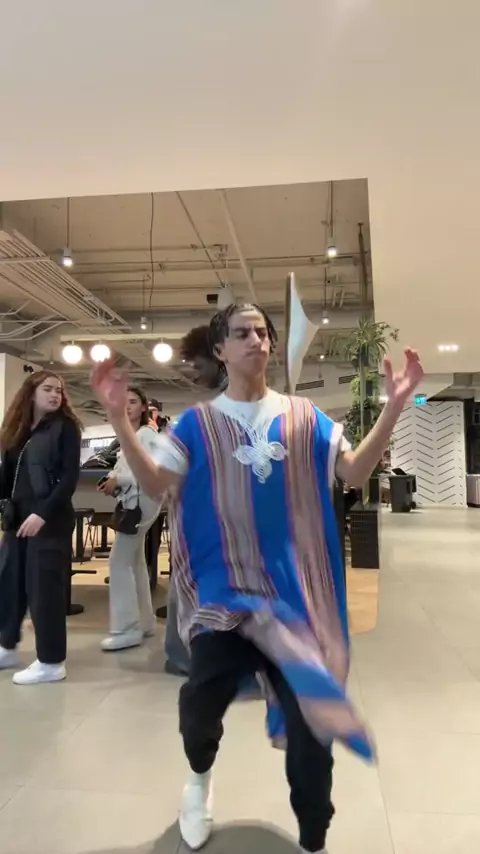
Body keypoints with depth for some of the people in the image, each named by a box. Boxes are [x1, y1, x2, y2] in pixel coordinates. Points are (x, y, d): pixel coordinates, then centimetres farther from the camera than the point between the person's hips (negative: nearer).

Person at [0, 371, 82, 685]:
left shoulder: (66, 427, -3)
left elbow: (70, 477, -11)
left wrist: (43, 514, -19)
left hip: (51, 520, -6)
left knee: (45, 587, -1)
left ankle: (52, 662, 12)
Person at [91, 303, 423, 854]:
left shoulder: (303, 418, 3)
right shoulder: (197, 423, 1)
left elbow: (355, 473, -2)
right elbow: (155, 483, -7)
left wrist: (393, 407, -14)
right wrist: (119, 418, -19)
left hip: (294, 587, 1)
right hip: (223, 588, -1)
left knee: (308, 717, 6)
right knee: (201, 702, -6)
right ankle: (199, 777, 36)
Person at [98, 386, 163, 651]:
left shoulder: (147, 434, -12)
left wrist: (118, 479, -18)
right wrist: (112, 480, 0)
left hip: (141, 501, -10)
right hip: (131, 502, 10)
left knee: (120, 561, -10)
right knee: (134, 562, 14)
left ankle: (127, 629, -3)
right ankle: (144, 622, 24)